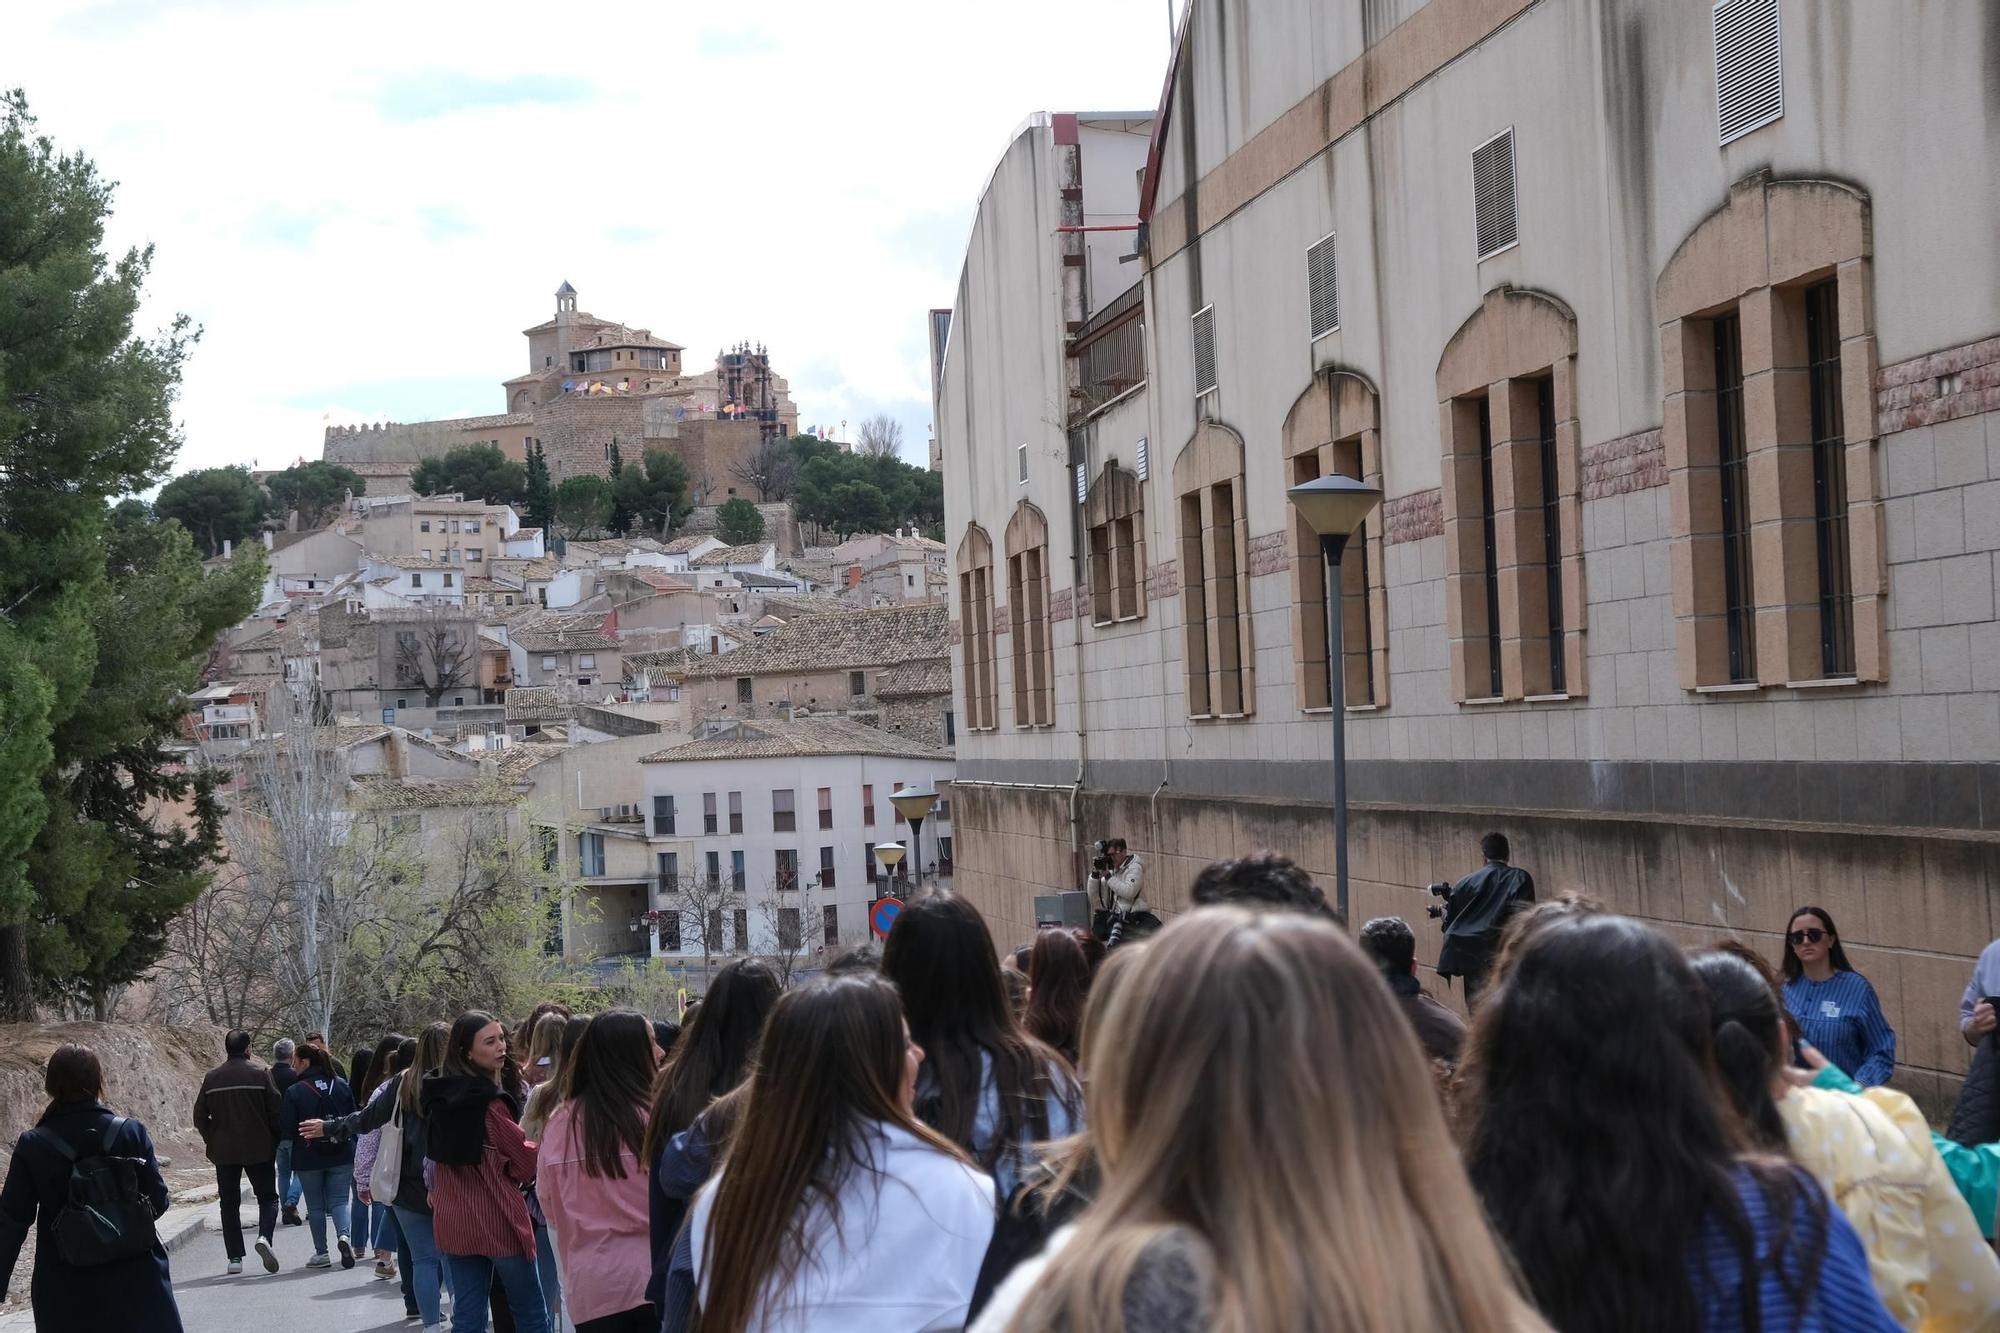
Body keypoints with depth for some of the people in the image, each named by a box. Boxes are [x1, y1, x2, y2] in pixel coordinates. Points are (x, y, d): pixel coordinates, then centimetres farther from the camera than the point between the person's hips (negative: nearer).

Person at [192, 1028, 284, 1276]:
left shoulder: (212, 1077, 3)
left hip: (224, 1151, 2)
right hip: (259, 1149, -2)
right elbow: (276, 1111, -7)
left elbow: (200, 1116, 4)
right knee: (267, 1196, 9)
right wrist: (277, 1140, 5)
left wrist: (212, 1142, 14)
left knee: (229, 1203, 10)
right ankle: (265, 1236, -18)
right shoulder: (260, 1073, -5)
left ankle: (234, 1258, 6)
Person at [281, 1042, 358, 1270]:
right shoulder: (342, 1086, 0)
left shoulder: (294, 1091, -12)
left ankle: (321, 1253, 11)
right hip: (341, 1155, 2)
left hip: (308, 1158, -2)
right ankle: (343, 1234, -21)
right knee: (339, 1200, 6)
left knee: (315, 1206, 9)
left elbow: (288, 1130, -10)